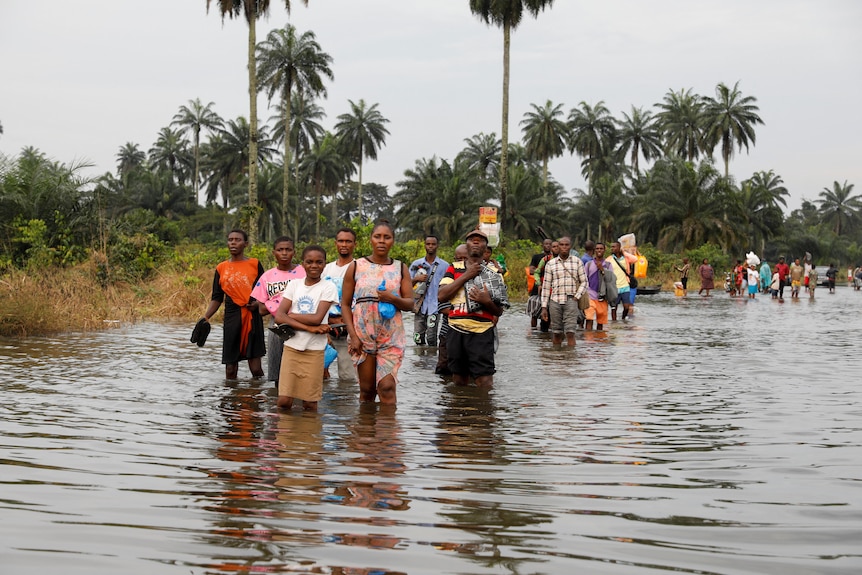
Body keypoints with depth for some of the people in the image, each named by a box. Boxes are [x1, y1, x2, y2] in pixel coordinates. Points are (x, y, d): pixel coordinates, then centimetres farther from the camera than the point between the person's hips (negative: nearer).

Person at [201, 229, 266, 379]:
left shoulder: (255, 264, 5)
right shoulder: (221, 268, 10)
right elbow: (217, 298, 11)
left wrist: (258, 302, -13)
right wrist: (206, 317, -3)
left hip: (252, 318, -2)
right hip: (232, 318, 2)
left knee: (255, 368, -6)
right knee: (230, 368, 3)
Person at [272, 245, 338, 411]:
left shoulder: (328, 287, -1)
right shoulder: (294, 285, 7)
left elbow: (317, 318, -12)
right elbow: (279, 316, -4)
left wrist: (291, 315, -3)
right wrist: (309, 327, -14)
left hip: (314, 350, -2)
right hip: (291, 347, 2)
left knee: (310, 404, 2)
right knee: (284, 400, -2)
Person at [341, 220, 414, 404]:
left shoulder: (400, 268, 8)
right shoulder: (356, 267, 5)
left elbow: (410, 304, 4)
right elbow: (345, 304, 3)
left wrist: (393, 299, -17)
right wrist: (353, 335, -7)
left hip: (391, 336, 0)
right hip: (362, 335, 0)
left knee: (387, 387, -10)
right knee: (367, 389, 4)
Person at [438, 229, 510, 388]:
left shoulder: (493, 273, 8)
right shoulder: (454, 268, 11)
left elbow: (499, 312, 9)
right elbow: (441, 295, -5)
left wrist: (487, 301, -13)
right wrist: (466, 276, -7)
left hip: (482, 333, -2)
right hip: (456, 331, 2)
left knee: (485, 383, -11)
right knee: (459, 382, 11)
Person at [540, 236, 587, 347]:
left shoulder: (577, 262, 6)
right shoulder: (550, 264, 6)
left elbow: (584, 281, 11)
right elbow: (546, 286, 7)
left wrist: (577, 296, -3)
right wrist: (544, 307, 3)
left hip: (571, 301, -1)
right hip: (555, 301, 1)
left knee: (570, 333, -10)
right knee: (556, 334, 5)